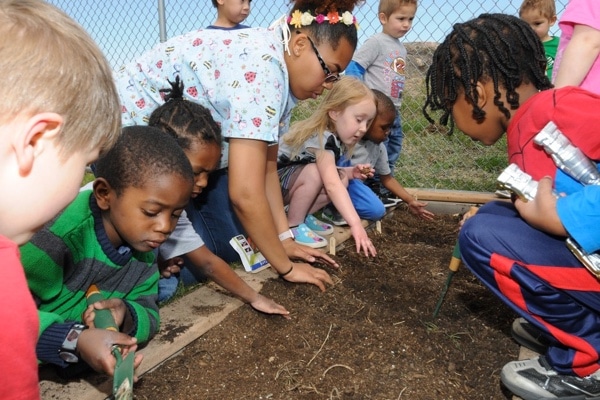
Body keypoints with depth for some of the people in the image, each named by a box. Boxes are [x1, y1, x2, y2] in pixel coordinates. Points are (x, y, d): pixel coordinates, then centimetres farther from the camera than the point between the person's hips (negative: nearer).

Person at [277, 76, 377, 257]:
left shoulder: (337, 136, -1)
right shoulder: (322, 138, -28)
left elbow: (328, 174, 7)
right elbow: (331, 185, -37)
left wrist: (348, 172, -12)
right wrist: (355, 224, -42)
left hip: (294, 179, 8)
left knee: (341, 179, -7)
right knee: (314, 173, -33)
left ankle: (301, 216, 0)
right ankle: (292, 225, -15)